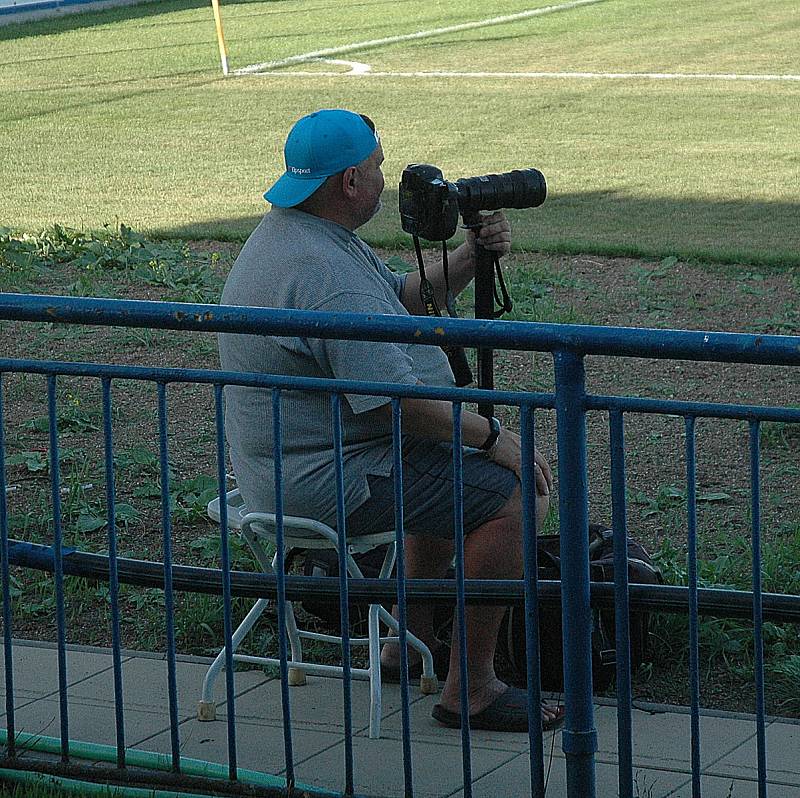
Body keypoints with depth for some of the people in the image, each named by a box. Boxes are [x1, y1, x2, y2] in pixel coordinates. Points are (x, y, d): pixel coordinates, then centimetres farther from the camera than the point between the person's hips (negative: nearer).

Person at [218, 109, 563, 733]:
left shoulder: (290, 232, 9)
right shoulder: (328, 274, -26)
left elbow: (403, 299, 19)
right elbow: (397, 403, -27)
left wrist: (468, 260, 3)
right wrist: (492, 436, -15)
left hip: (290, 464, 12)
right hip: (328, 480, -12)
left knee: (459, 473, 31)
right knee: (507, 495, -15)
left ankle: (414, 640, 33)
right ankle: (470, 690, -10)